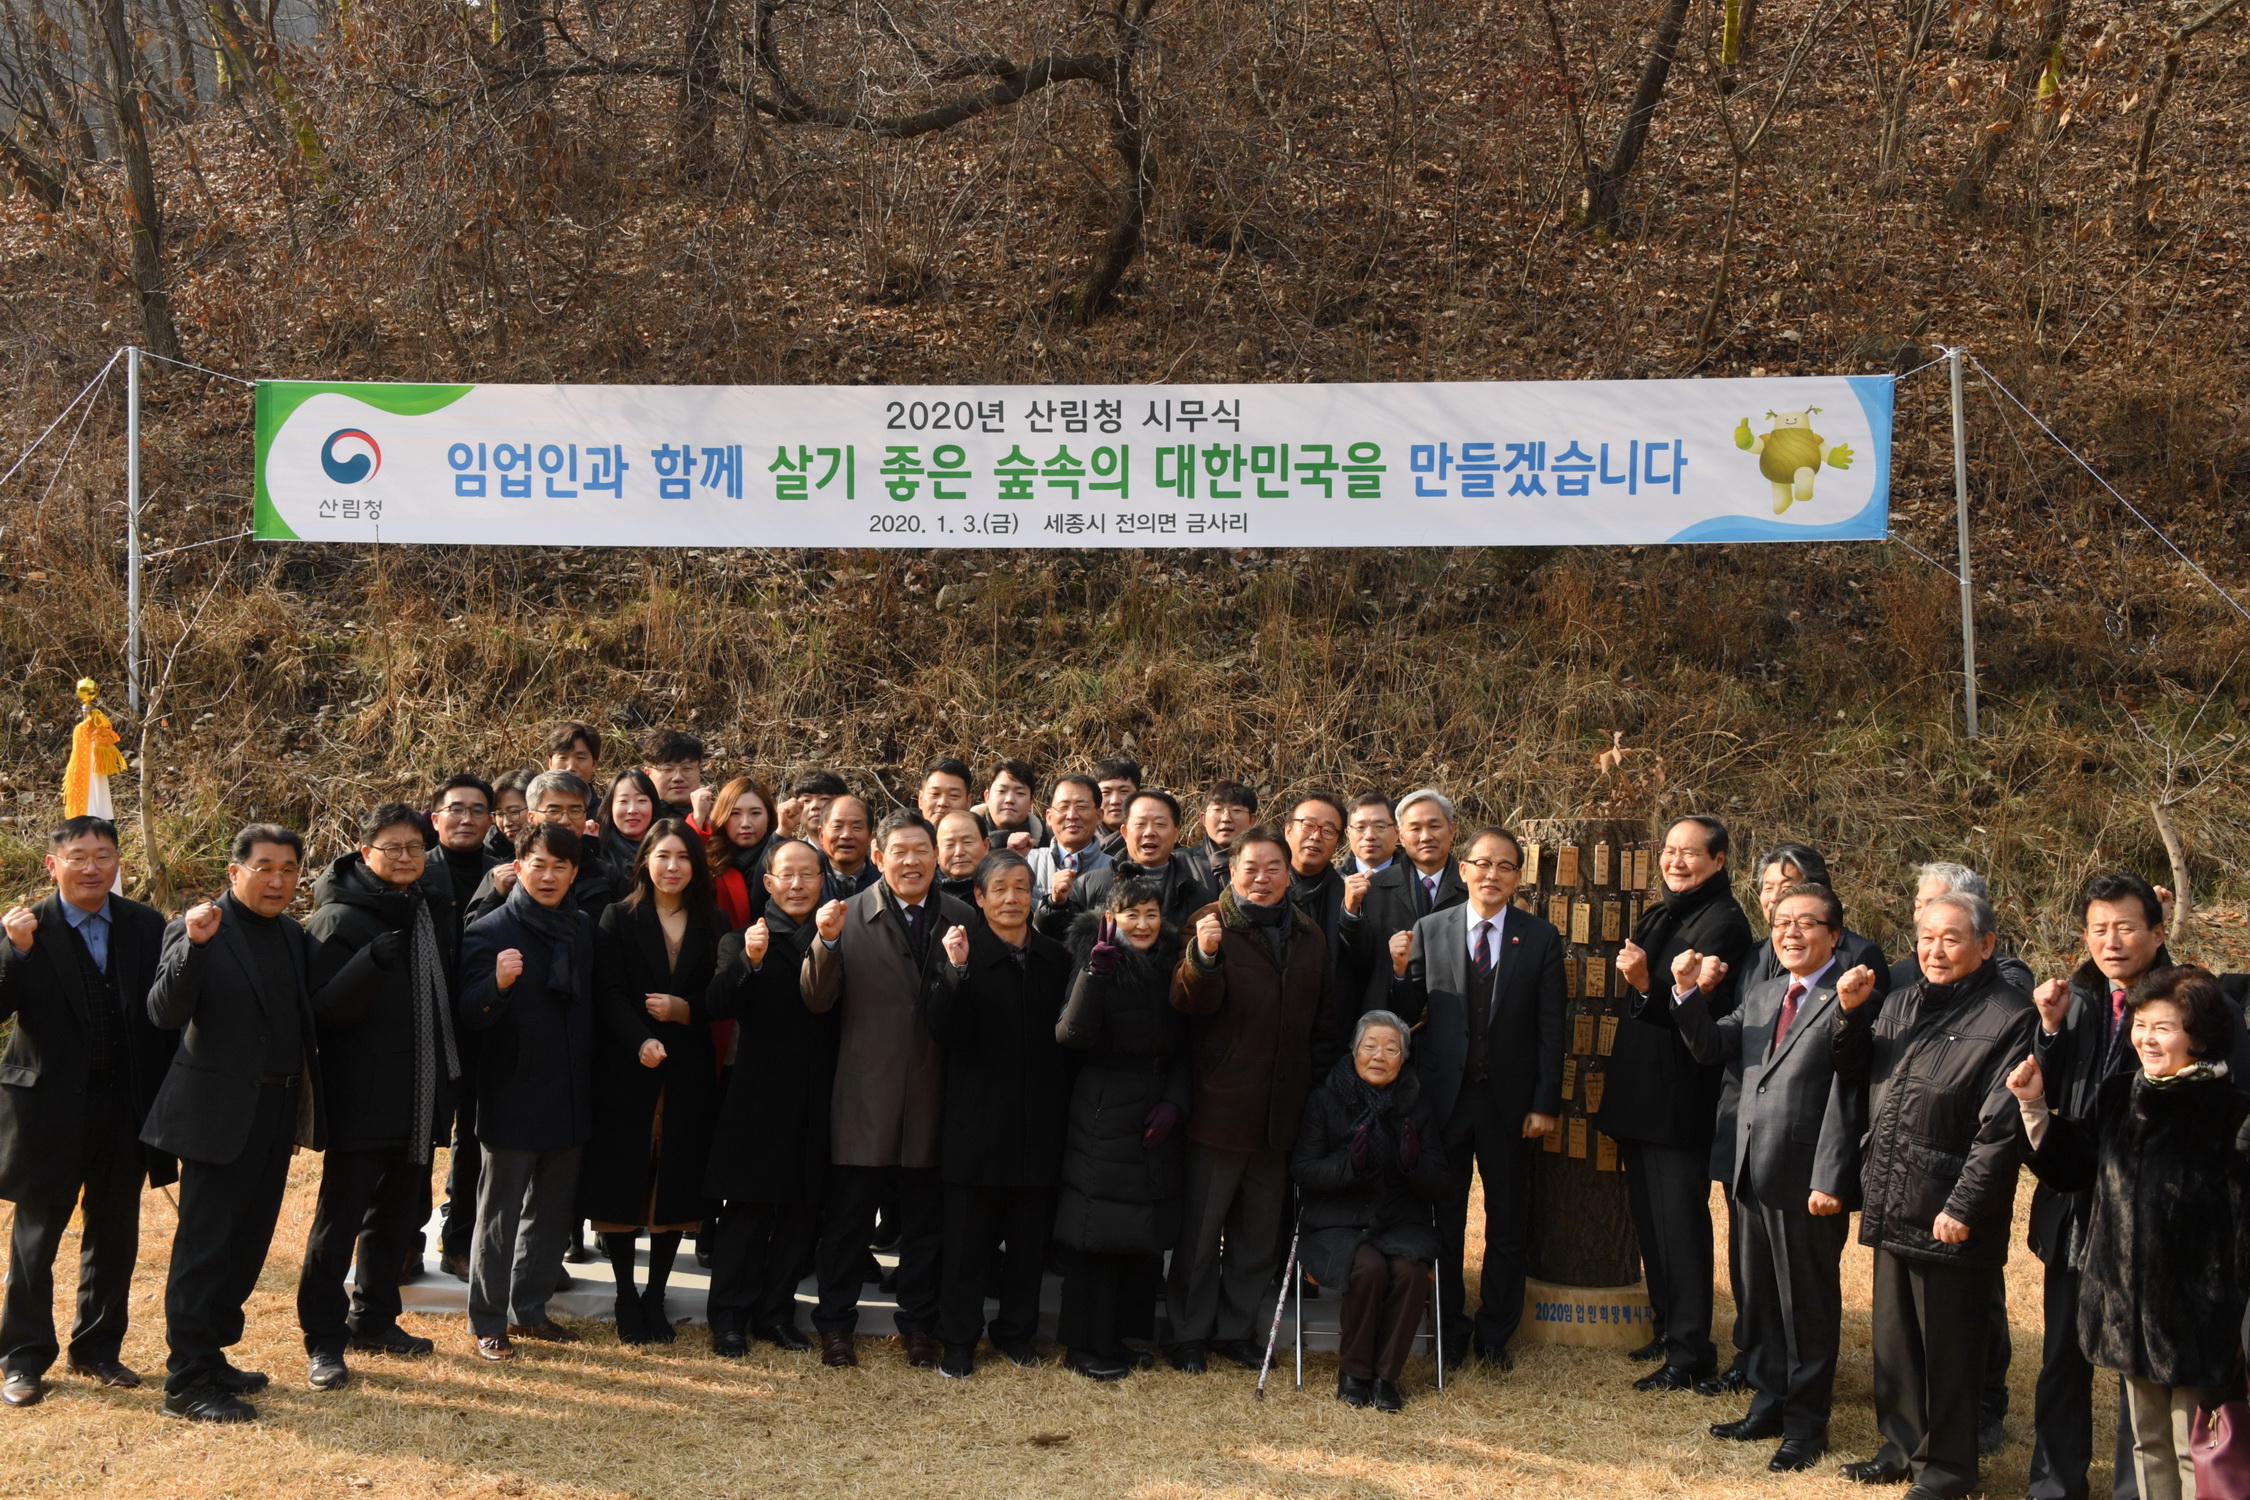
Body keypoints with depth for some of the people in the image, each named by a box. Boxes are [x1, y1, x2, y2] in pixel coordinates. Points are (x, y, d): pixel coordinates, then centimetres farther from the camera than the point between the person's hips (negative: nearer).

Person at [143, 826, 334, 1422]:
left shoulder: (293, 935, 10)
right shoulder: (198, 930, -10)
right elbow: (165, 1012, -22)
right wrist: (194, 946, -33)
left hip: (277, 1111, 7)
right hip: (219, 1112, -7)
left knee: (247, 1244, 14)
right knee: (204, 1245, -3)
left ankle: (211, 1356, 27)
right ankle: (188, 1380, 4)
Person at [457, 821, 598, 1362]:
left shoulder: (582, 929, 7)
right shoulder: (490, 931, -10)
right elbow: (468, 1016, -17)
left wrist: (590, 1083, 8)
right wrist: (497, 983, -37)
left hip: (569, 1095, 6)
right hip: (513, 1095, -5)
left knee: (553, 1210, 13)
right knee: (500, 1212, 3)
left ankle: (529, 1309, 27)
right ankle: (488, 1323, 12)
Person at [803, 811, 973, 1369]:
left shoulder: (962, 920, 3)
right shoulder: (849, 916, -3)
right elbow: (818, 1002, -7)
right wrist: (827, 942, -23)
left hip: (932, 1096, 2)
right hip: (865, 1095, -2)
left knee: (925, 1222, 12)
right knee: (847, 1218, 8)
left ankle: (919, 1327, 26)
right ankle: (835, 1325, 23)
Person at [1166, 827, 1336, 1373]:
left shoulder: (1309, 937, 9)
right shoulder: (1212, 923, -8)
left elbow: (1322, 1020, 17)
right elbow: (1191, 1002, -19)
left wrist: (1320, 1084, 8)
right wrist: (1203, 956, -38)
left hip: (1280, 1111, 5)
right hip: (1219, 1103, -5)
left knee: (1259, 1230, 15)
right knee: (1201, 1228, 7)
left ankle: (1237, 1328, 29)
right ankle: (1190, 1333, 19)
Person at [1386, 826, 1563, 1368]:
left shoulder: (1541, 937, -1)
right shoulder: (1429, 930, 0)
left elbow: (1551, 1028, -2)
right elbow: (1409, 1015, 3)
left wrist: (1545, 1103, -7)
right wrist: (1401, 972, -16)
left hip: (1510, 1100, 0)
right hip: (1445, 1095, 0)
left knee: (1508, 1222, 10)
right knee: (1445, 1219, 10)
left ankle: (1496, 1333, 24)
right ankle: (1451, 1330, 25)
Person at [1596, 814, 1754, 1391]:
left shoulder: (1723, 921, -11)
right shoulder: (1657, 918, 15)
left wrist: (1649, 986, -30)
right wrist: (1681, 988, 0)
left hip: (1682, 1098, -9)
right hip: (1639, 1093, 9)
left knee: (1680, 1220, -4)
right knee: (1650, 1217, 15)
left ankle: (1692, 1351, 4)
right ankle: (1668, 1328, 27)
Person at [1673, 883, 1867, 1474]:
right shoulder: (1759, 994, 14)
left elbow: (1847, 1097, -14)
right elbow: (1712, 1048, 8)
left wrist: (1830, 1179, -17)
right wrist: (1690, 993, -7)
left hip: (1807, 1181, -7)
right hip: (1750, 1175, 7)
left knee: (1808, 1303, 7)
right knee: (1758, 1298, 18)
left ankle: (1806, 1424, 20)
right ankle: (1769, 1404, 33)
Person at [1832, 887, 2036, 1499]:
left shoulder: (2009, 1018, -12)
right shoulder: (1901, 1003, 11)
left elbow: (2000, 1127, -16)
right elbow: (1854, 1076, 18)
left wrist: (1962, 1207, -18)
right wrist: (1850, 1014, 1)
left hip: (1950, 1219, -7)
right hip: (1892, 1211, 7)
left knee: (1948, 1349, 6)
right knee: (1895, 1336, 18)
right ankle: (1903, 1446, 33)